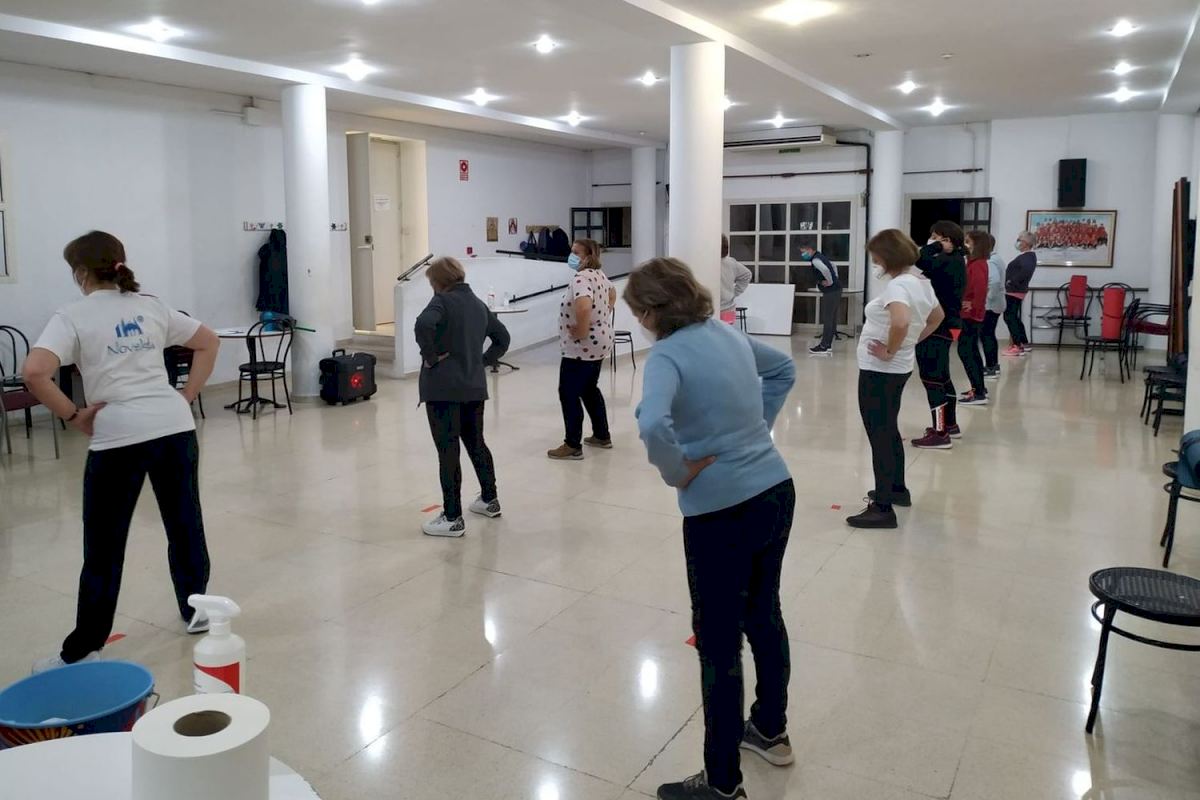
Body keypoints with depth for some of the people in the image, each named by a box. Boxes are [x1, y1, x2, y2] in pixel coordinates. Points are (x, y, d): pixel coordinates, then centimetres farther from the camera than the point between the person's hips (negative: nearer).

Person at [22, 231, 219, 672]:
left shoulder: (72, 316, 0)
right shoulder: (151, 306, 14)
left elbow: (34, 372, -15)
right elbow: (208, 342, 20)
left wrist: (73, 416, -3)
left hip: (118, 438, -4)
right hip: (175, 427, 4)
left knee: (104, 546, 5)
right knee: (185, 523, 18)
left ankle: (82, 650, 16)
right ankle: (196, 610, 32)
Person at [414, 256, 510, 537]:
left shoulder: (443, 301, -9)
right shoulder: (479, 304, 14)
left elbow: (424, 325, -29)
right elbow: (503, 338, 21)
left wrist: (430, 356, -16)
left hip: (443, 387, -7)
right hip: (474, 386, 7)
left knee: (448, 451, -3)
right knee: (476, 442, 21)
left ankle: (453, 518, 1)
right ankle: (490, 500, 33)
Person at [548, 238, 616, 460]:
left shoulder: (581, 278, -21)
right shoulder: (599, 274, 11)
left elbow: (583, 307, -39)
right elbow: (612, 293, 32)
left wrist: (581, 331, -24)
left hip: (581, 347, -10)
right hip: (599, 343, 10)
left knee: (568, 393, -3)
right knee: (589, 389, 21)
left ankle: (573, 446, 1)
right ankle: (602, 436, 29)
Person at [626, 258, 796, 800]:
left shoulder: (668, 355, -17)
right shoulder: (728, 333, 6)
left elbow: (653, 426, -36)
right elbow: (784, 369, 23)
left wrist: (676, 472, -17)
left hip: (722, 512, -8)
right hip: (776, 492, 8)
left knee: (718, 645, 7)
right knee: (763, 615, 25)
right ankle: (771, 731, 47)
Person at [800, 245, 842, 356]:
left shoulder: (815, 260, -15)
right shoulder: (820, 257, 16)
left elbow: (825, 269, -34)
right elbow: (833, 266, 31)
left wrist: (830, 282, -19)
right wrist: (835, 279, 19)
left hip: (830, 291, -10)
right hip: (835, 290, 10)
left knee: (827, 319, -5)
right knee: (831, 319, 13)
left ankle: (824, 347, -1)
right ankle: (828, 345, 18)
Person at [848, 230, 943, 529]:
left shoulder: (897, 284, -21)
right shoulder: (920, 280, 9)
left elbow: (900, 321, -39)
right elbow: (937, 316, 23)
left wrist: (890, 351, -24)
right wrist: (914, 342, 15)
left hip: (880, 370, -10)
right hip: (898, 368, 10)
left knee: (879, 436, -5)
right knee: (889, 430, 22)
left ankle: (883, 508, -1)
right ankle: (897, 489, 36)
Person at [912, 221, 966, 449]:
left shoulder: (947, 261, -18)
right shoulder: (954, 260, 13)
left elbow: (920, 260, -30)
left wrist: (935, 246, -15)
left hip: (939, 326, -11)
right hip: (944, 324, 11)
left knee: (932, 377, -8)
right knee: (942, 377, 20)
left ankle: (940, 434, -6)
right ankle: (950, 424, 33)